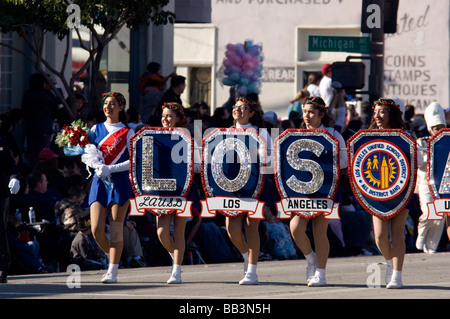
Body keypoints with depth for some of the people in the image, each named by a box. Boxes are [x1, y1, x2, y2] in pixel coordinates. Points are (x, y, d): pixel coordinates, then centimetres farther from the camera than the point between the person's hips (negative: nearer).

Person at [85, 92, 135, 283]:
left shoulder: (127, 133, 1)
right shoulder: (96, 129, 13)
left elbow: (134, 160, -5)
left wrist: (110, 169, -16)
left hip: (120, 183, -3)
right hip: (99, 182, 3)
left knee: (115, 229, -4)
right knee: (96, 229, -5)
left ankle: (113, 271, 1)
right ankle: (113, 258, 21)